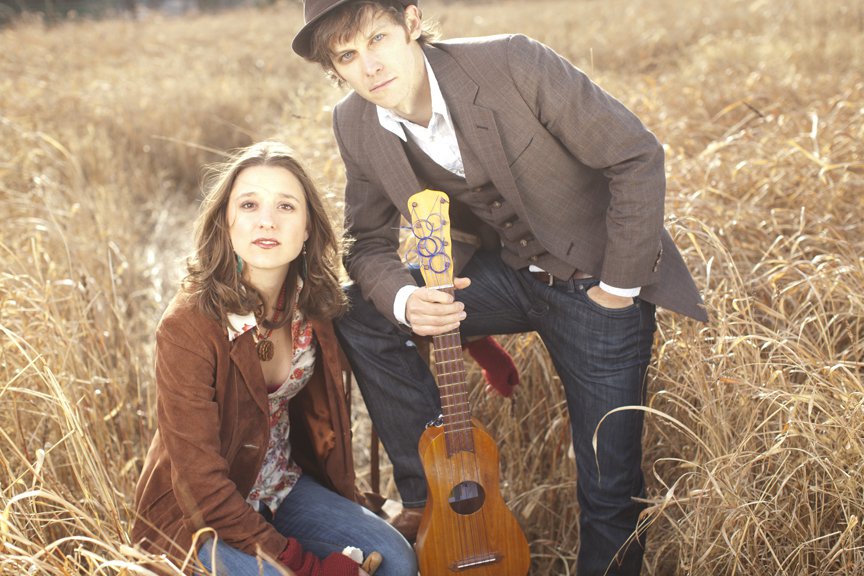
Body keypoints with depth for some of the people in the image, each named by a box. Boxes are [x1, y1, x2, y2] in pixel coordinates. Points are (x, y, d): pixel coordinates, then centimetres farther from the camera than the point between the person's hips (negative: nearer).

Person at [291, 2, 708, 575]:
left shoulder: (513, 64, -25)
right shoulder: (355, 126, -9)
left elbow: (638, 156, -19)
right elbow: (371, 242, -1)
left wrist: (621, 286, -15)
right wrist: (404, 301, -24)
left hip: (595, 284, -4)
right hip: (502, 273, 5)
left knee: (611, 491, -3)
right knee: (362, 319, -13)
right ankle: (430, 500, 2)